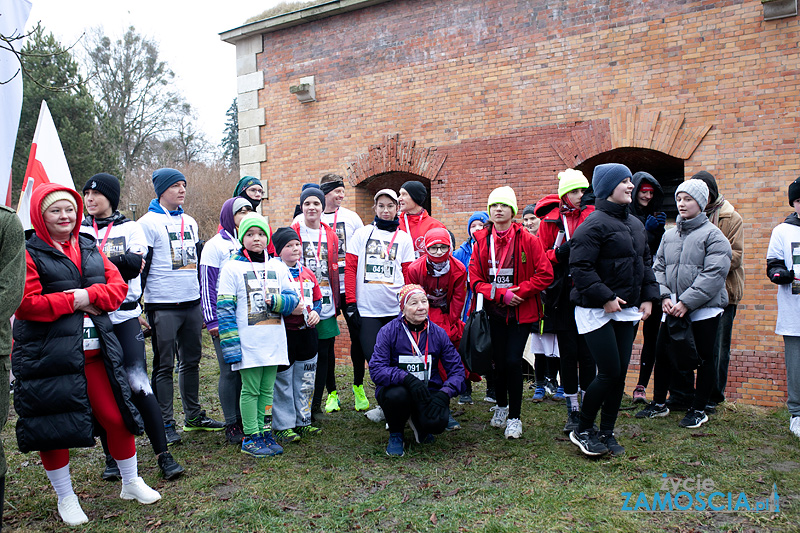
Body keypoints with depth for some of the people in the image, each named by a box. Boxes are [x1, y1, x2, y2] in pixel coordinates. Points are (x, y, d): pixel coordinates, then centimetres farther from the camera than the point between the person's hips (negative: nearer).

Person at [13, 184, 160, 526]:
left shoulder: (90, 249, 12)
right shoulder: (28, 254, -5)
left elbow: (118, 286, 5)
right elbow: (26, 304, -15)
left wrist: (89, 295, -12)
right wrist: (72, 301, -14)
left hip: (96, 351, 5)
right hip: (47, 356, -4)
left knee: (117, 416, 8)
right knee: (53, 427, 7)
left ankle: (131, 484, 28)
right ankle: (66, 498, 28)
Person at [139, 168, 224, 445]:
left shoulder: (190, 222, 15)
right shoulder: (148, 222, -5)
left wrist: (203, 300, 20)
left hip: (192, 304, 6)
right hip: (163, 306, -6)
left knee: (191, 360, 13)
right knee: (164, 366, 1)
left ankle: (193, 416, 25)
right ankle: (165, 424, 9)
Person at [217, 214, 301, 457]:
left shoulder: (278, 267, 11)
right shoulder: (232, 268, -2)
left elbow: (293, 300, 8)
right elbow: (225, 309, -7)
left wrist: (274, 301, -14)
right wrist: (230, 344, -14)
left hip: (274, 342, 4)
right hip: (248, 343, -4)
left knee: (267, 389, 11)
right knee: (250, 389, 1)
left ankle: (264, 432, 21)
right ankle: (251, 437, 11)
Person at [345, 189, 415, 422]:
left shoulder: (403, 238, 9)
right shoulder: (362, 234, 7)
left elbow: (408, 274, 8)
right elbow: (350, 269, 4)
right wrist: (350, 302, -3)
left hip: (395, 309, 1)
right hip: (366, 309, 0)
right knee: (373, 357, -4)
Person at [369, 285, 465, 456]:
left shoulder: (438, 333, -1)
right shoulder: (388, 331, -10)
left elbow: (457, 369, -2)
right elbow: (376, 370, -19)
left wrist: (443, 394, -21)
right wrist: (407, 378, -35)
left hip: (428, 392, 2)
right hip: (395, 388, -2)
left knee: (437, 421, -27)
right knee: (397, 395, -36)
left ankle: (419, 424, 15)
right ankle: (395, 435, -1)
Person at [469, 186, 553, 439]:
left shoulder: (527, 240, -6)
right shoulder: (482, 241, 3)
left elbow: (545, 275, -8)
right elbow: (475, 280, 1)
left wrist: (519, 292, -16)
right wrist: (500, 294, -13)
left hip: (520, 311, -3)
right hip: (494, 311, 3)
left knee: (513, 361, -8)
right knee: (498, 360, 8)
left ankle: (514, 417, 9)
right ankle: (501, 406, 33)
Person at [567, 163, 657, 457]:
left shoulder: (635, 224, 15)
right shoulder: (594, 224, -13)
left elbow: (645, 262, 22)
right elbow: (580, 267, -19)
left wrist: (648, 296, 12)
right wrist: (605, 298, -19)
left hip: (626, 311, 8)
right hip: (596, 311, -8)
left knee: (620, 373, 9)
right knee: (609, 372, -8)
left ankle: (607, 432, 23)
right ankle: (582, 430, 11)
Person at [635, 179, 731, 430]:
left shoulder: (713, 235, -7)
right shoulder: (669, 235, 11)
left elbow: (713, 275, -15)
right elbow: (659, 268, 11)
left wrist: (686, 302, -19)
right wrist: (664, 296, -5)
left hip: (704, 308, -5)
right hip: (672, 309, 6)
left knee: (704, 358, 6)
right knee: (662, 354, 10)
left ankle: (698, 410, 20)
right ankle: (659, 403, 26)